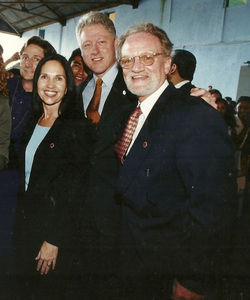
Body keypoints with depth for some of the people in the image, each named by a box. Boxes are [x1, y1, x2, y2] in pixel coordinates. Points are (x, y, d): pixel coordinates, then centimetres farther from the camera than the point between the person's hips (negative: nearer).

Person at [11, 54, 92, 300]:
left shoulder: (77, 125, -15)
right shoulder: (33, 122, 6)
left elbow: (76, 188, -17)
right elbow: (25, 175, 11)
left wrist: (55, 240, -16)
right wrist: (20, 219, 6)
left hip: (55, 226, -6)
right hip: (25, 220, 6)